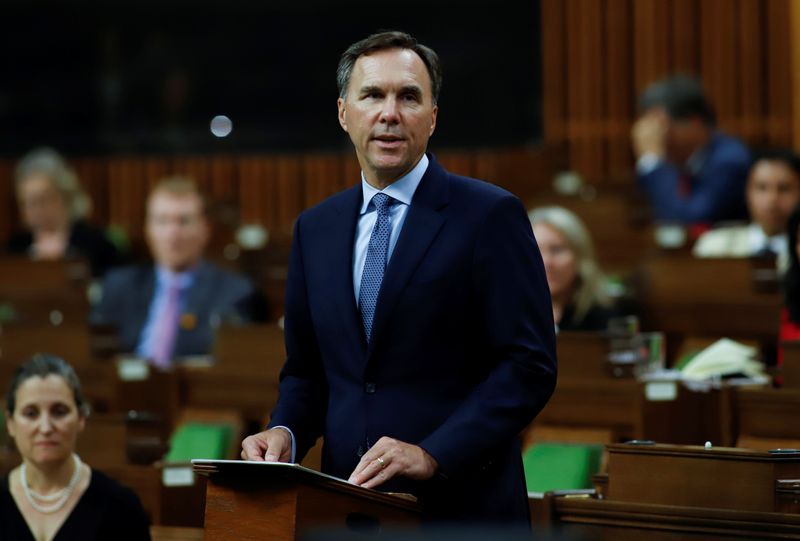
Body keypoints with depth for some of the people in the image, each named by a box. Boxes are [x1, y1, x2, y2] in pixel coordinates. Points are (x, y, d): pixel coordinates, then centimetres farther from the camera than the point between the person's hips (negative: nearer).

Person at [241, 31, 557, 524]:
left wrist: (433, 455, -20)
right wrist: (285, 433, -4)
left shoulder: (490, 215, -6)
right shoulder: (315, 229, 11)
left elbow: (530, 366, -11)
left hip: (460, 504, -4)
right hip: (350, 509, 5)